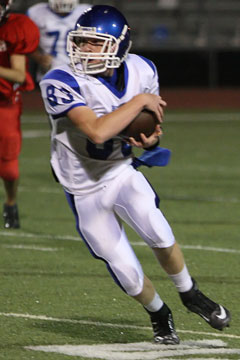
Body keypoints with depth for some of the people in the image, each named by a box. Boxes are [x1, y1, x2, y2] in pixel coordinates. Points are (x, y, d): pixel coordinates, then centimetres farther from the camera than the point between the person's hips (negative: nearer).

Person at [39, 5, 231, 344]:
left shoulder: (140, 71, -7)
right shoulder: (62, 83, -25)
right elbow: (98, 131, -38)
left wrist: (151, 140, -12)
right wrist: (140, 101, -30)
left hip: (121, 173, 3)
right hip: (86, 191, -3)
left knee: (160, 235, -22)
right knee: (128, 274, -3)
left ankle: (190, 294, 6)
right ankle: (159, 314, 29)